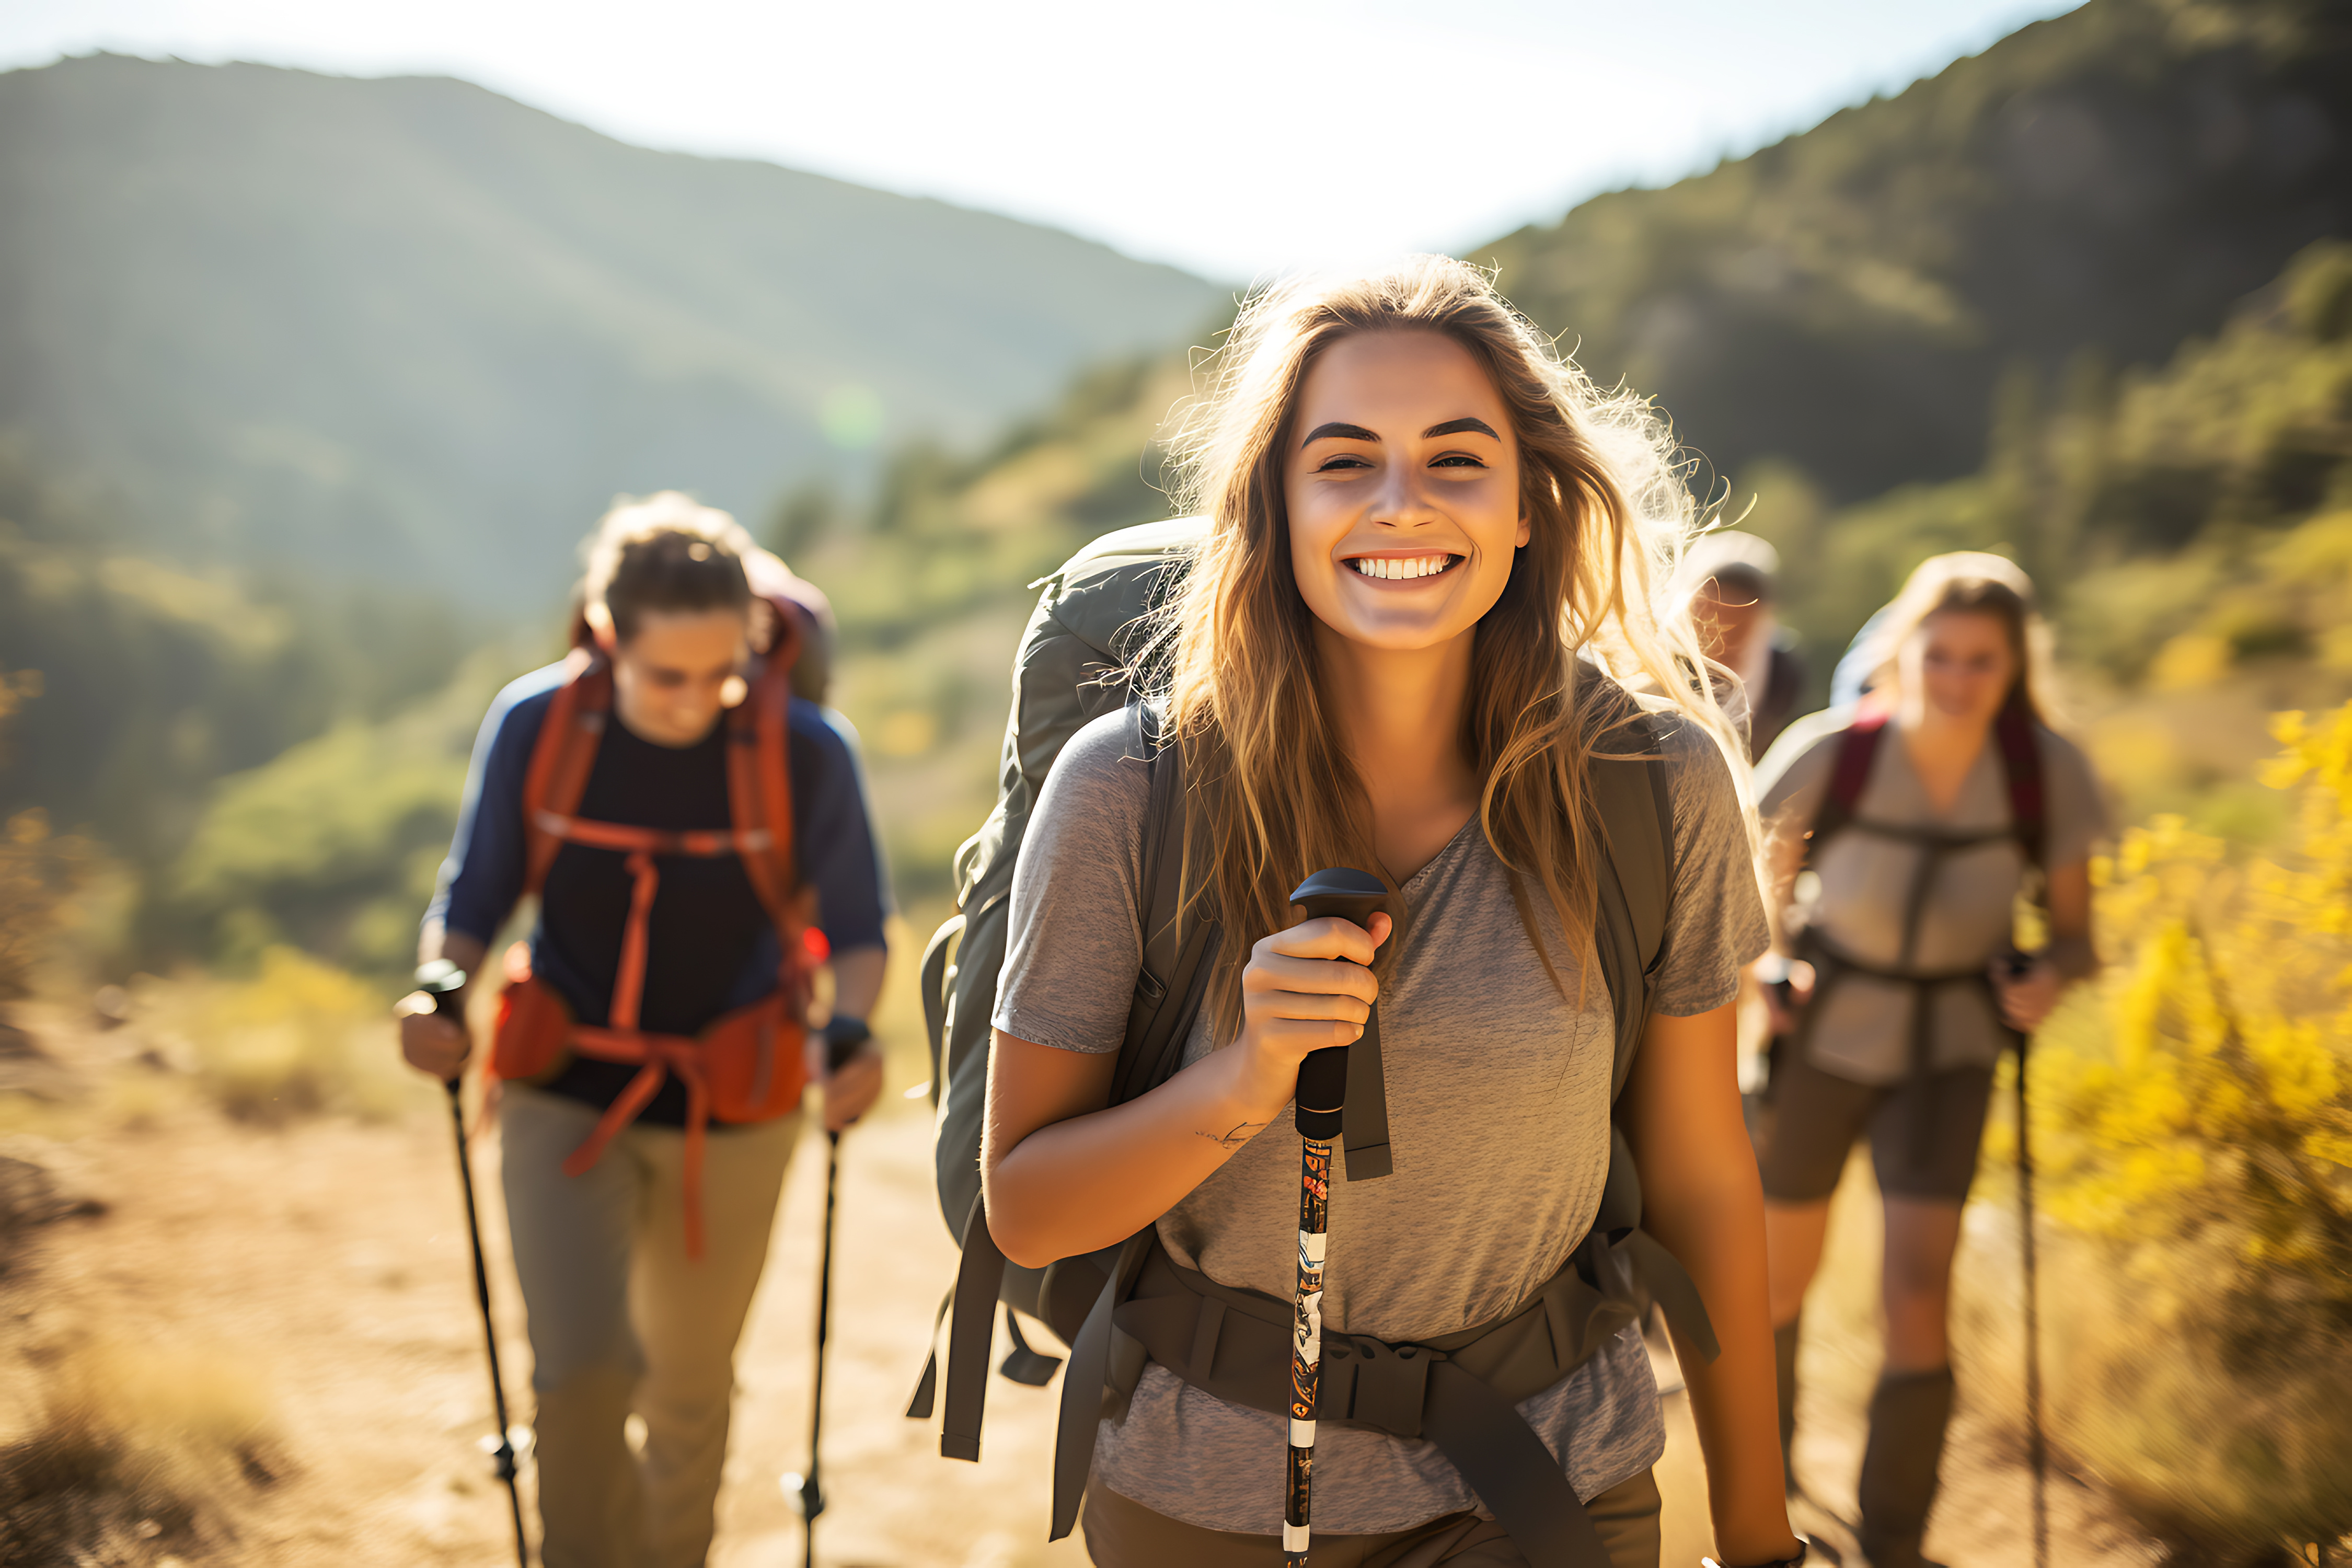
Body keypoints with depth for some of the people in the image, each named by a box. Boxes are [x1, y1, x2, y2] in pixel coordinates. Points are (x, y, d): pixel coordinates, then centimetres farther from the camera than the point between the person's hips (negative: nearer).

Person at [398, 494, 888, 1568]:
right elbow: (471, 905, -1)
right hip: (566, 1099, 0)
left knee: (691, 1389, 18)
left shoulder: (805, 753, -16)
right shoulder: (535, 725, -13)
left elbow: (857, 929, -4)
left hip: (728, 1118, 0)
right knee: (584, 1371, -18)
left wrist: (849, 1031, -24)